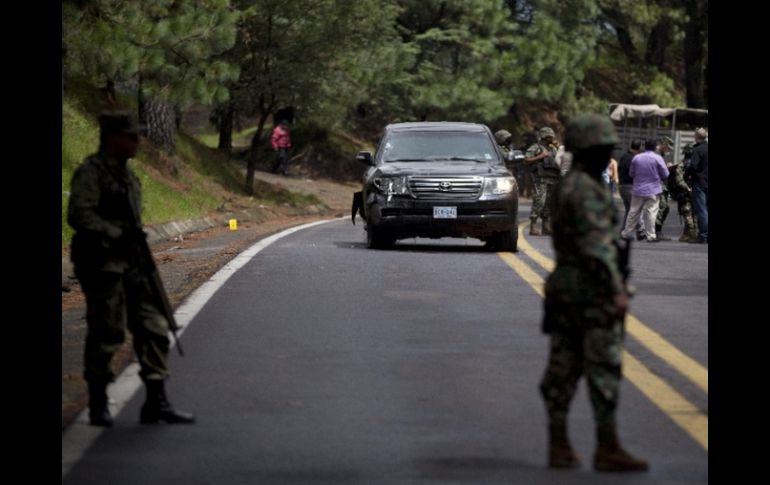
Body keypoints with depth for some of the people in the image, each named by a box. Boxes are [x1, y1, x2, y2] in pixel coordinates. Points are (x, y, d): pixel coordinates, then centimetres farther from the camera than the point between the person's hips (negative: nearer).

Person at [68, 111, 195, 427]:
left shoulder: (125, 174, 16)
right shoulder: (90, 173, -11)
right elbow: (80, 216, -21)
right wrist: (116, 235, -24)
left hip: (130, 264, 9)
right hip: (101, 266, -9)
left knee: (153, 329, 4)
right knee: (106, 334, -2)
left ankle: (156, 403, 9)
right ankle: (98, 404, 13)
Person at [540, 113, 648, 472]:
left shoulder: (565, 188, 16)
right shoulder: (588, 191, -16)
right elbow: (597, 245, -24)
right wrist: (617, 291, -24)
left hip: (564, 287, 10)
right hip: (594, 290, -10)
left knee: (563, 369, 7)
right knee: (604, 370, -6)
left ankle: (559, 448, 8)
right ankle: (608, 450, -6)